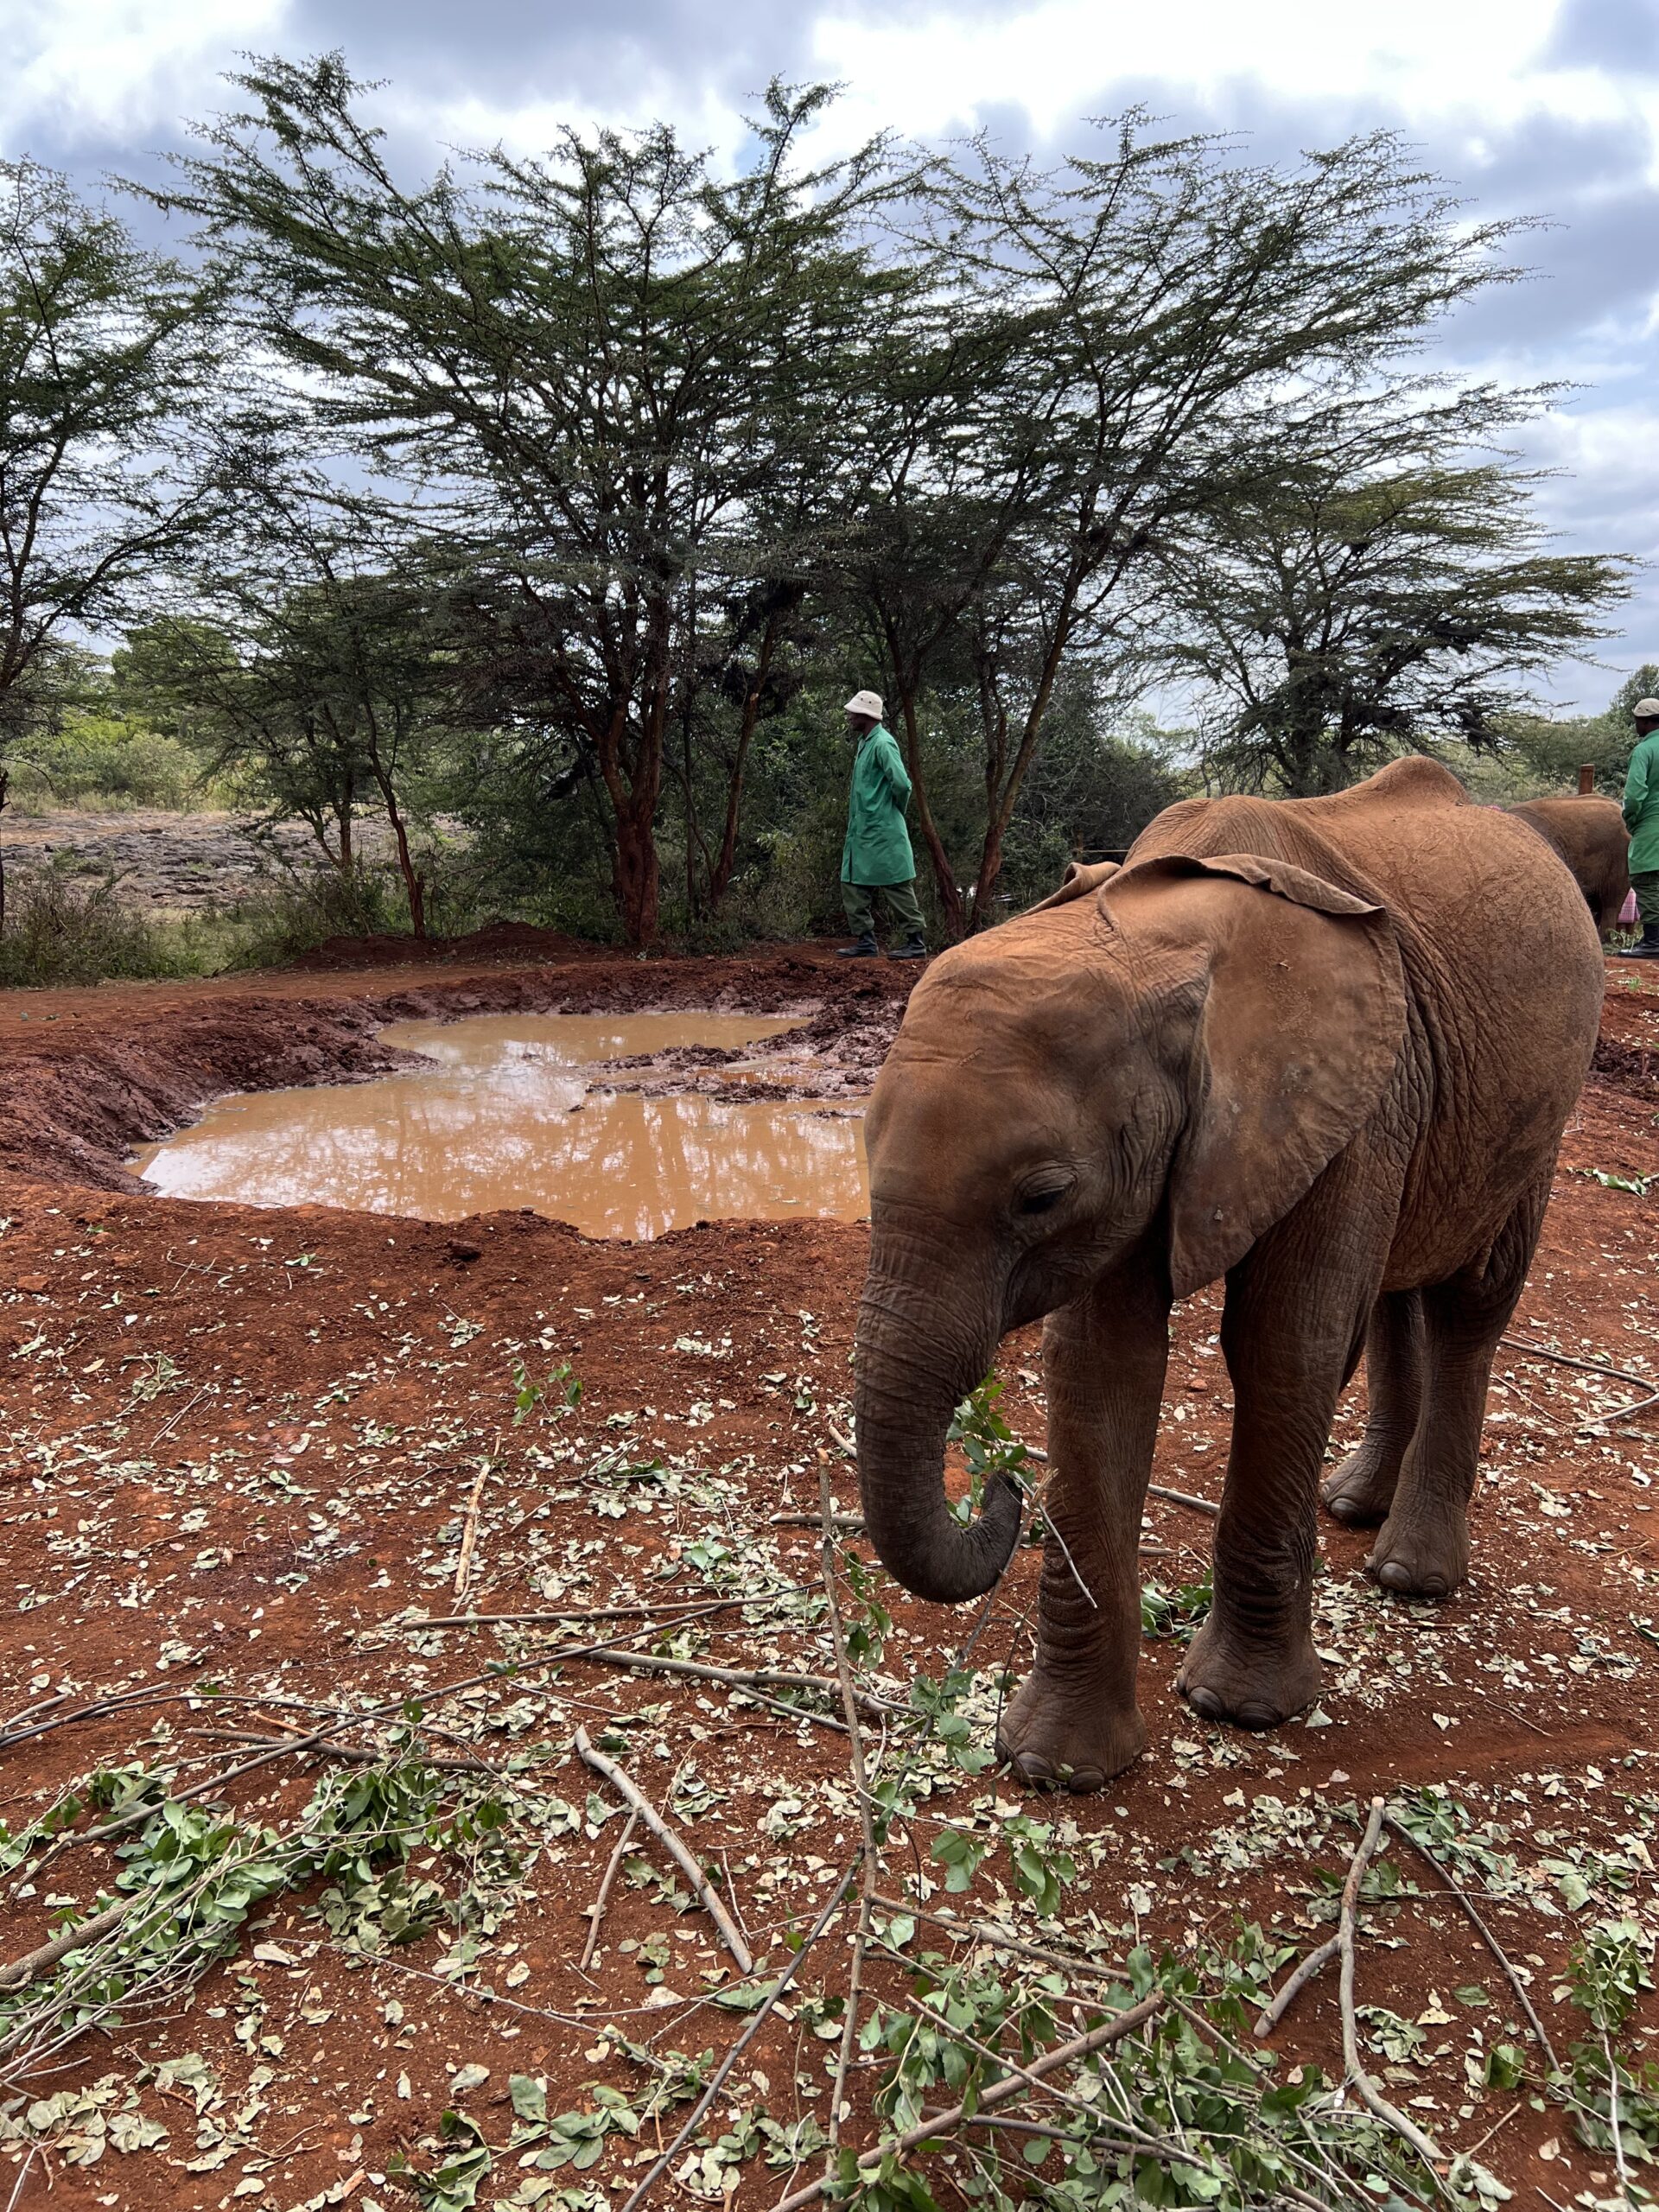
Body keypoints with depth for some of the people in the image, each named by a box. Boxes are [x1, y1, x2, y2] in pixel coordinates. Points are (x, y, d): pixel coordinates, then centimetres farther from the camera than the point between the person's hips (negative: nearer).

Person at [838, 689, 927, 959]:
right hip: (861, 830, 10)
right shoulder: (864, 743, 14)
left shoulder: (882, 744, -15)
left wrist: (894, 811, -8)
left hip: (882, 832, -10)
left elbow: (901, 783, -23)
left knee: (897, 888, -3)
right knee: (853, 886, 9)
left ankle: (916, 943, 3)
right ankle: (866, 942, 15)